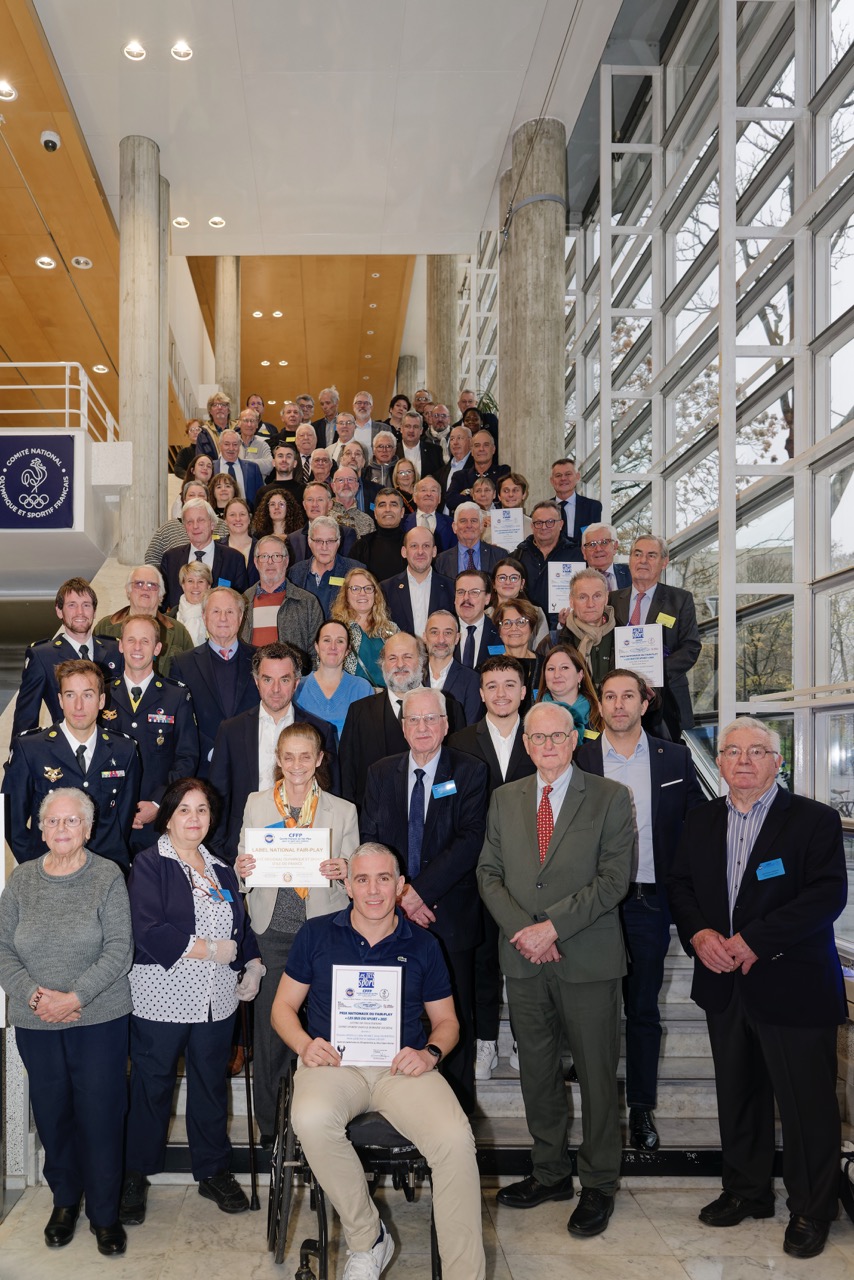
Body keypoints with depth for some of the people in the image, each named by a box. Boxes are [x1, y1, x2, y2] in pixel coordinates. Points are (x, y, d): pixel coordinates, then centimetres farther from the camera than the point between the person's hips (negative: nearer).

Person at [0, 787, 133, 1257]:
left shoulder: (108, 877, -5)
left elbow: (119, 951, -9)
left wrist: (73, 997, -17)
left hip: (99, 1020, -2)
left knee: (101, 1116, 3)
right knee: (52, 1114, 12)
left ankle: (104, 1213, 19)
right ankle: (64, 1201, 33)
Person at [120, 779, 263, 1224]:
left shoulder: (221, 869, 14)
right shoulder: (149, 864, -6)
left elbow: (241, 925, 19)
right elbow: (148, 931, -17)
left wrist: (253, 965, 2)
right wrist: (211, 950, -16)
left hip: (216, 1001, 5)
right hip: (162, 999, -5)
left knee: (211, 1084, 13)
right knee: (151, 1085, 6)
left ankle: (213, 1171, 28)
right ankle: (135, 1175, 23)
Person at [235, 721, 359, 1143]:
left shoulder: (342, 811, 6)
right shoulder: (256, 804, 8)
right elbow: (244, 865, 12)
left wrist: (342, 873, -13)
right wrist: (241, 869, -10)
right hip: (271, 931, 1)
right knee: (269, 1026, 0)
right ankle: (270, 1124, 17)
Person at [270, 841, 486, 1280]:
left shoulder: (422, 945, 12)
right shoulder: (316, 934, 10)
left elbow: (446, 1021, 18)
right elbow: (283, 1005, 13)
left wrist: (430, 1053, -5)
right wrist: (305, 1045, -8)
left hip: (403, 1067, 1)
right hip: (334, 1062, 0)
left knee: (455, 1139, -28)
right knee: (312, 1119, -35)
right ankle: (366, 1240, -13)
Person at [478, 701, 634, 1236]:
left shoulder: (611, 798, -3)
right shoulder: (505, 798, 9)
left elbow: (614, 879, -10)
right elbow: (489, 872, 7)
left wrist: (553, 926, -15)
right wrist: (523, 930, -8)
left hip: (589, 958, -3)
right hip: (524, 959, 4)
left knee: (597, 1073, 5)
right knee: (537, 1070, 13)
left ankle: (599, 1184, 20)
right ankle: (550, 1173, 28)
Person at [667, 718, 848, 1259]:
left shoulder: (815, 820, -7)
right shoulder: (702, 820, 10)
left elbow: (828, 894, -16)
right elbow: (680, 884, 11)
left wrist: (755, 941, -21)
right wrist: (698, 934, -10)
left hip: (792, 986, -5)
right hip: (725, 985, 5)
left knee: (807, 1102, 4)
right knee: (737, 1094, 17)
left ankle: (812, 1210, 22)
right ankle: (747, 1191, 35)